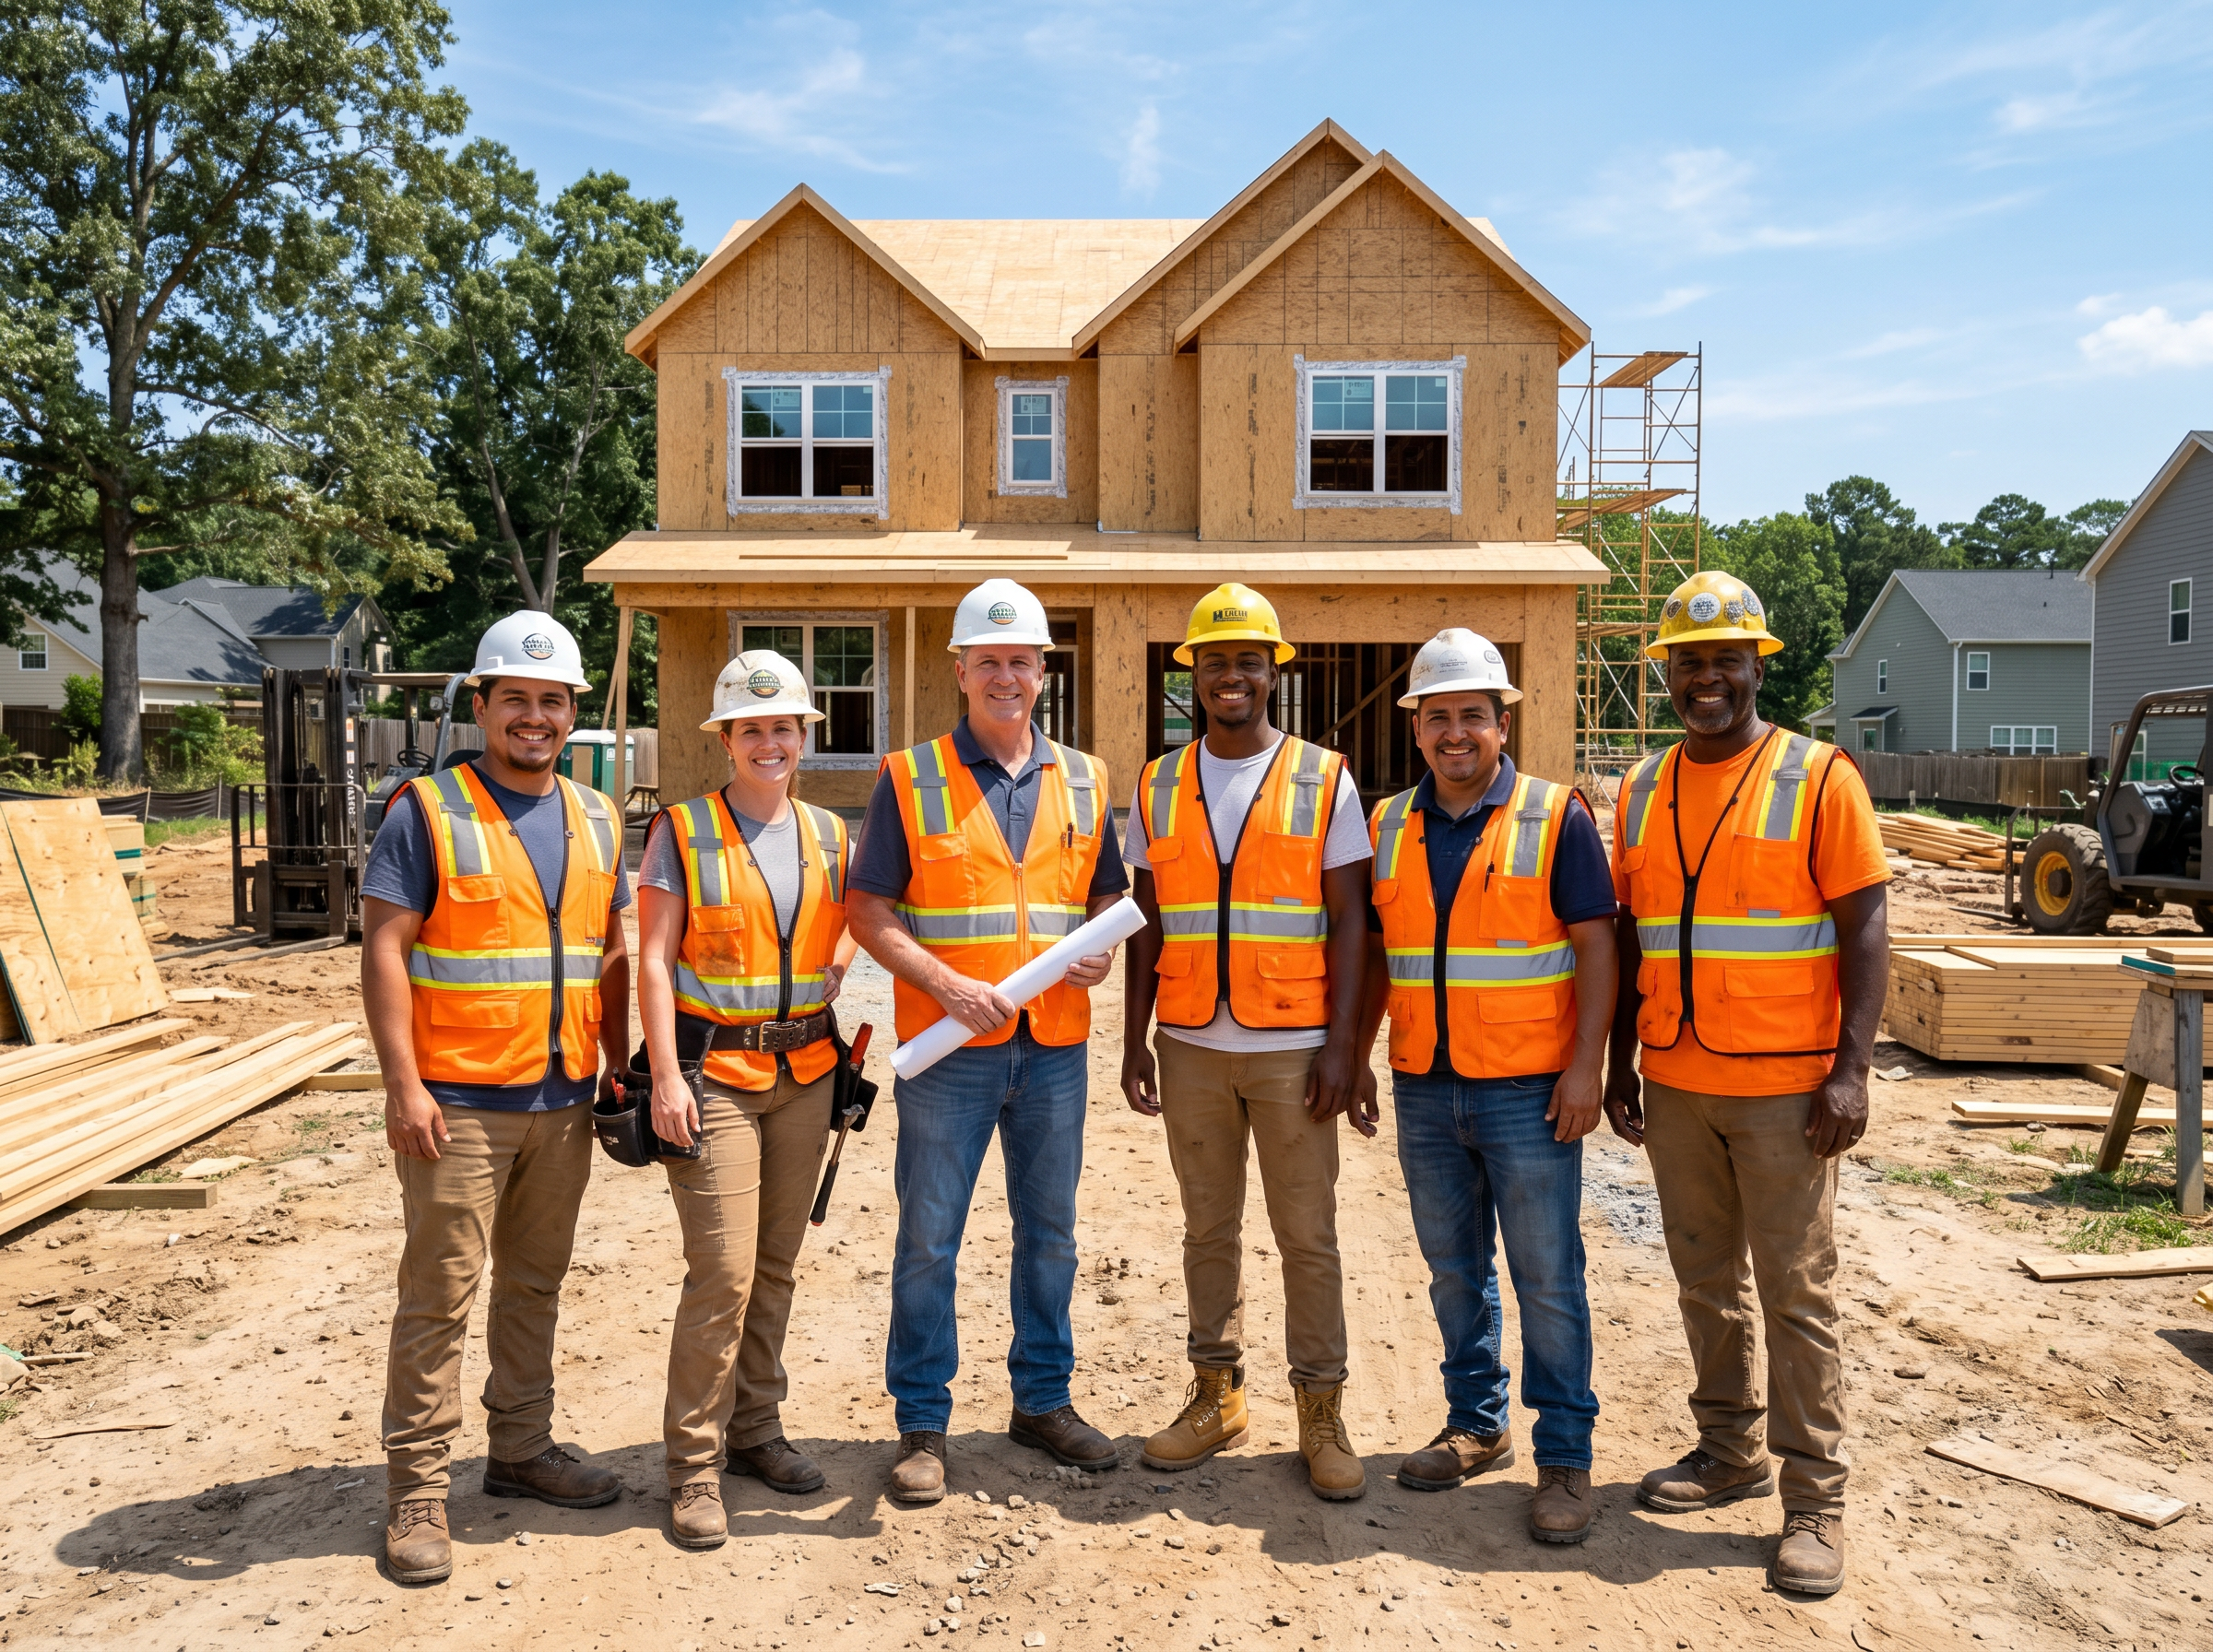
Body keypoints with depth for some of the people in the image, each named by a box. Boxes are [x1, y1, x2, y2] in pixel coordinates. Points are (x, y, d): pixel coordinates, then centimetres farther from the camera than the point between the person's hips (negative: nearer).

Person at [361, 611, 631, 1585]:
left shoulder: (596, 821, 10)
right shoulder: (427, 811, -6)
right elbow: (384, 949, -10)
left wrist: (616, 1064, 12)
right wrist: (403, 1083, -15)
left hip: (562, 1101, 5)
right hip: (458, 1102, -5)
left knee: (534, 1285, 16)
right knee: (440, 1294, 0)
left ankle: (521, 1450, 30)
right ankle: (417, 1489, 12)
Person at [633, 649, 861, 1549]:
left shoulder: (828, 834, 8)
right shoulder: (681, 831, -4)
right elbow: (653, 962, -7)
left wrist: (830, 975, 0)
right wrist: (666, 1076, -14)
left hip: (805, 1070, 5)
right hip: (716, 1072, -4)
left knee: (776, 1264, 13)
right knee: (721, 1271, -7)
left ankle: (755, 1429, 28)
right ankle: (693, 1467, 6)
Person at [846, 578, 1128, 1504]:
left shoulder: (1084, 782, 9)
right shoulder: (911, 779, -2)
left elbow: (1108, 892, 15)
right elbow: (869, 910, -4)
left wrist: (1100, 947, -7)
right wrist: (947, 984, -16)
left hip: (1055, 1045, 4)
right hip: (947, 1047, -3)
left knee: (1049, 1233, 14)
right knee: (928, 1240, 4)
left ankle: (1043, 1400, 30)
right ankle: (922, 1424, 19)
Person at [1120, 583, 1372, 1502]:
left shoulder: (1324, 780, 0)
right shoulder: (1158, 788, 8)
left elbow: (1350, 923, -2)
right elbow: (1146, 925, 10)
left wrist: (1340, 1044, -9)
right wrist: (1135, 1040, 5)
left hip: (1292, 1049, -2)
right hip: (1191, 1048, 3)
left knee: (1307, 1235, 4)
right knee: (1208, 1229, 12)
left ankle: (1322, 1413, 17)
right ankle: (1216, 1396, 26)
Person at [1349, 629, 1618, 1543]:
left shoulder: (1555, 816, -4)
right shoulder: (1389, 825, 8)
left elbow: (1596, 946, -6)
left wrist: (1586, 1064, -13)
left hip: (1529, 1090, -4)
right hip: (1425, 1090, 4)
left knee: (1547, 1278, 2)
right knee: (1454, 1271, 15)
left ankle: (1565, 1458, 15)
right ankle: (1476, 1425, 31)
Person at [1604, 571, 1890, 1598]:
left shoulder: (1819, 778, -5)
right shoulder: (1644, 791, 9)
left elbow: (1864, 932, -7)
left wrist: (1851, 1067, -15)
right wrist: (1622, 1061, 9)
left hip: (1784, 1088, -4)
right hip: (1675, 1084, 5)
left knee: (1796, 1291, 2)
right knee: (1705, 1281, 14)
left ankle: (1814, 1501, 13)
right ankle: (1730, 1451, 30)